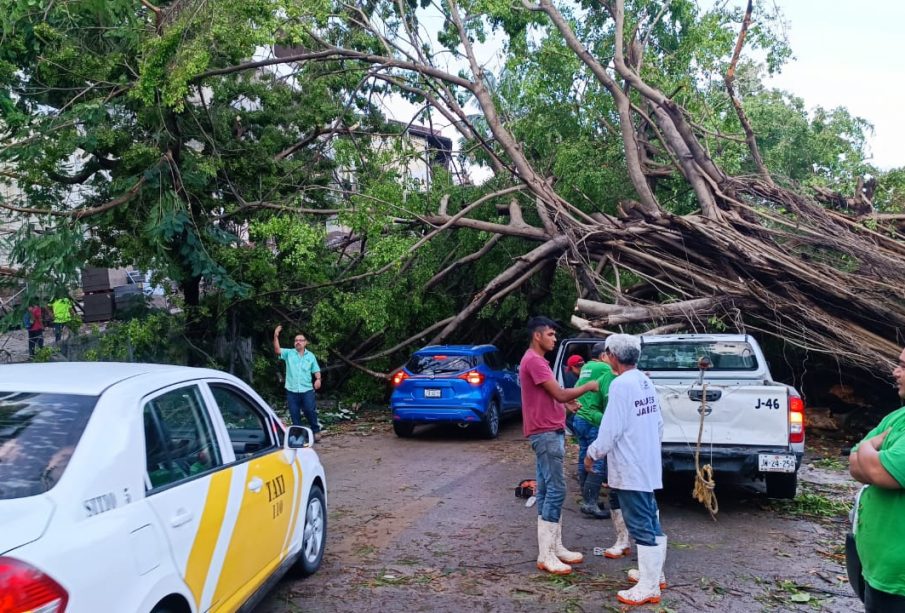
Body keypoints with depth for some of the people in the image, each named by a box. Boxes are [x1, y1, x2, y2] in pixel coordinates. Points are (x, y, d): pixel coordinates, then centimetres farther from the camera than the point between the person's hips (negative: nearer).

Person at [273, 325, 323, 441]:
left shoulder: (310, 356, 8)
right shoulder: (289, 353, 4)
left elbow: (316, 370, 9)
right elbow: (277, 350, -12)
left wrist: (318, 379, -11)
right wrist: (276, 336, -25)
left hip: (307, 389, -1)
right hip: (292, 390, 1)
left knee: (310, 411, -4)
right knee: (294, 414, 6)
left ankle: (316, 431, 17)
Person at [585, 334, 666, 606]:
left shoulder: (621, 384, -20)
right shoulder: (646, 381, 8)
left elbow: (611, 430, -20)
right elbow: (658, 423, 15)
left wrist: (592, 454, -6)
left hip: (630, 469, -9)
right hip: (649, 465, 9)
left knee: (641, 526, -2)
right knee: (650, 521, 19)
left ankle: (648, 587, 6)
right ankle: (654, 573, 31)